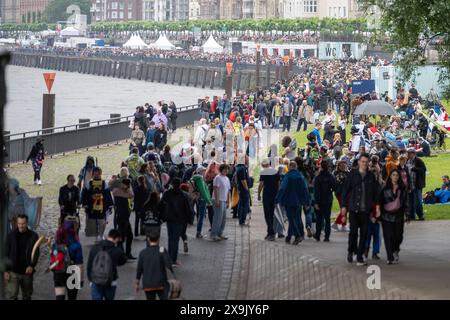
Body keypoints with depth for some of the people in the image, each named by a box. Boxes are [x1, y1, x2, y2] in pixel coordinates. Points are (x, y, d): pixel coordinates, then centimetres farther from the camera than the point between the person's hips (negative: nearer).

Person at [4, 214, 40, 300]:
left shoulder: (33, 236, 2)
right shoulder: (11, 236, 1)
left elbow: (36, 253, 1)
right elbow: (6, 254, 3)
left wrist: (32, 266, -15)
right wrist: (6, 270, -4)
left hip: (27, 271, 2)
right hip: (13, 272, -2)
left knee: (27, 296, 12)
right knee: (11, 296, -9)